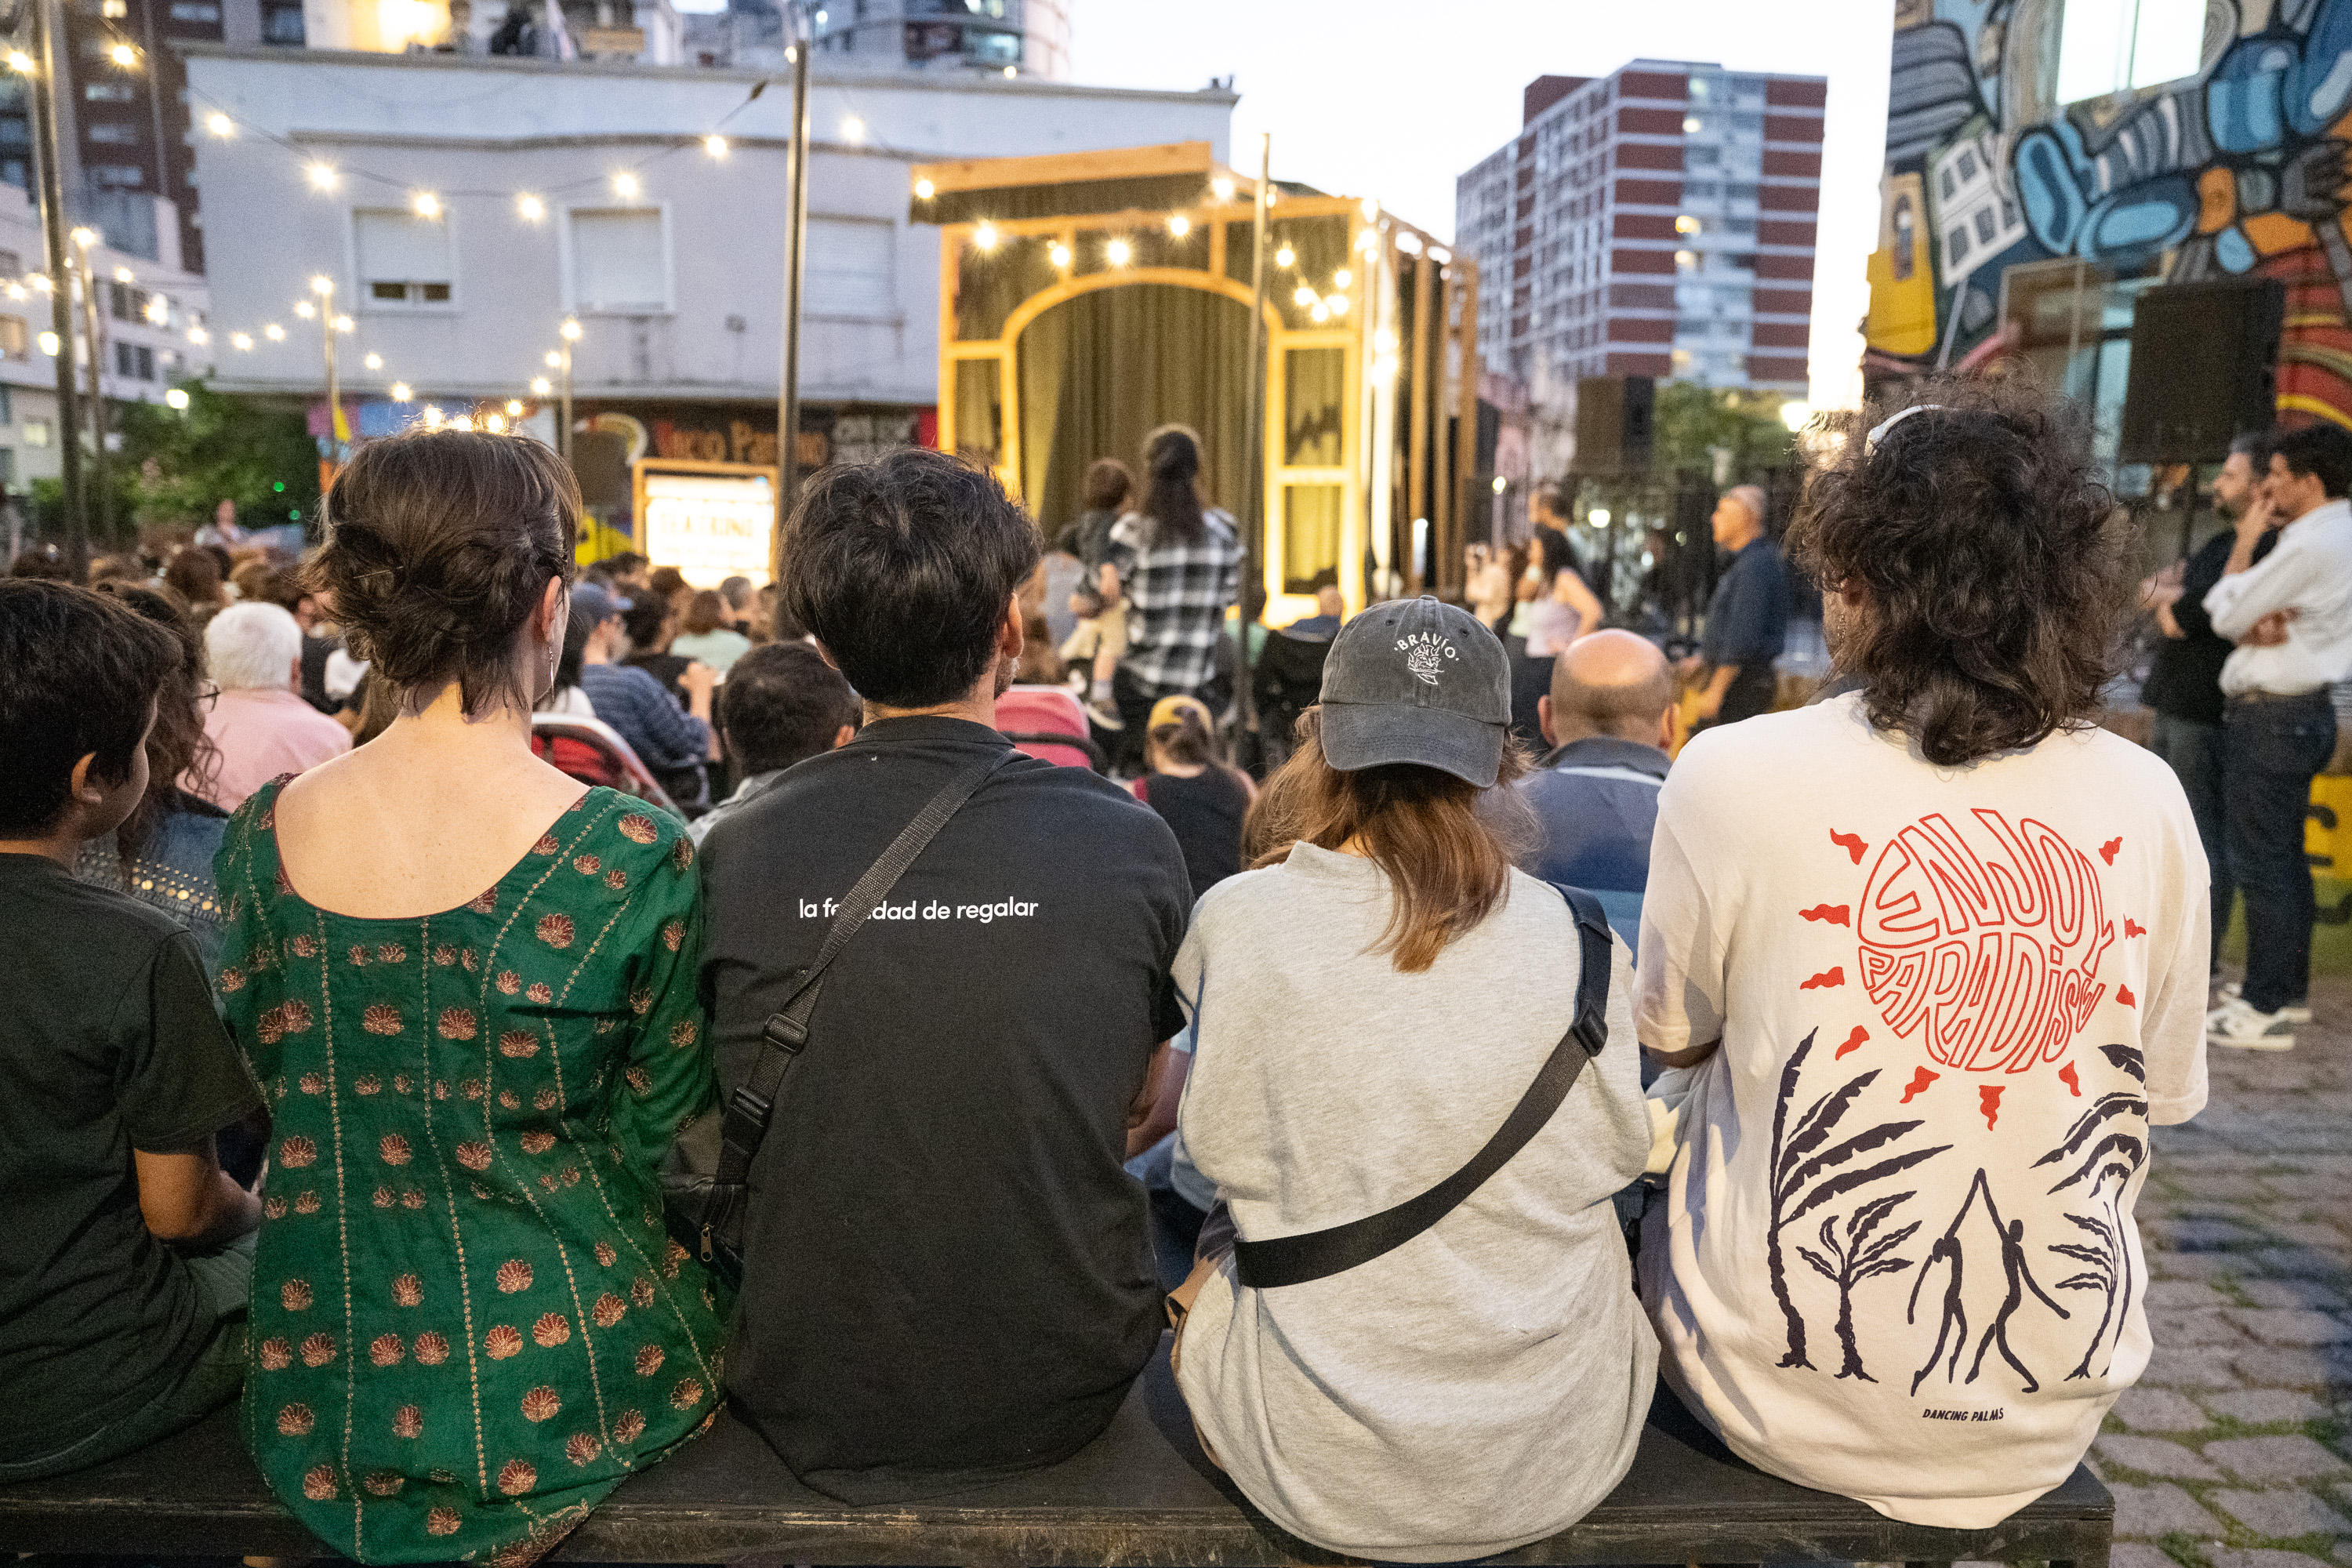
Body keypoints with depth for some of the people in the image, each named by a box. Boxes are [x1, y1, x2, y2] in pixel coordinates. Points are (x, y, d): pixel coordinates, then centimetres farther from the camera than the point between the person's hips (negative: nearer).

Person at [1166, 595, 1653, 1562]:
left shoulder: (1236, 922, -14)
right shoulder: (1575, 938, -11)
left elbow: (1213, 1145, 0)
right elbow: (1615, 1154, 2)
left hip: (1314, 1462, -1)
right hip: (1559, 1458, 2)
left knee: (1202, 1258, 29)